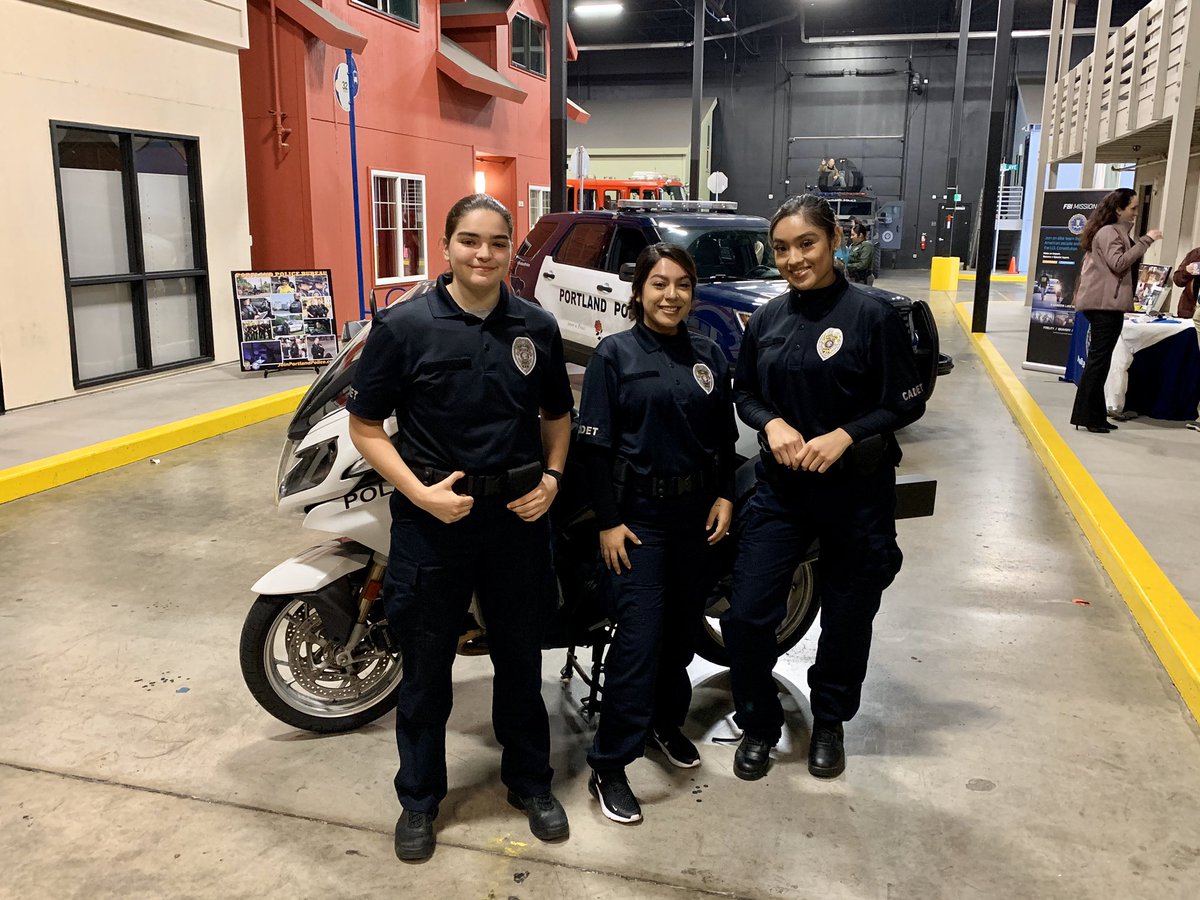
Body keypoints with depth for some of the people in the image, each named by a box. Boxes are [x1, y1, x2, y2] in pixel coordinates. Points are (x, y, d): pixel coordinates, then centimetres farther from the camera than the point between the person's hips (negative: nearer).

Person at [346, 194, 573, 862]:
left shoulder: (537, 327, 3)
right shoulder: (405, 325, -8)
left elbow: (558, 414, 14)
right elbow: (366, 426, -5)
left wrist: (552, 477, -3)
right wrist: (420, 492, -16)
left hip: (519, 515, 3)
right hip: (433, 518, -2)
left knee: (521, 659, 17)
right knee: (426, 668, 11)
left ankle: (531, 781, 37)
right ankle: (420, 797, 32)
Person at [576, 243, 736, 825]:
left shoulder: (709, 356, 8)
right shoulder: (614, 354, -5)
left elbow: (725, 437, 14)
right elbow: (594, 444, -9)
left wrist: (724, 497, 2)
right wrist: (608, 521, -13)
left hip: (697, 512, 5)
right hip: (638, 514, -5)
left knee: (682, 627, 15)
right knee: (638, 638, -8)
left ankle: (666, 722, 37)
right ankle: (608, 767, 2)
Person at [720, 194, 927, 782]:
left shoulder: (871, 315, -10)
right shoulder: (767, 319, 3)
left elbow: (907, 402, -8)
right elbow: (744, 393, 11)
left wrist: (843, 436, -21)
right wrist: (772, 423, -10)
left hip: (857, 490, -3)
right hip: (780, 486, 3)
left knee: (846, 618, 12)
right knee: (746, 613, -3)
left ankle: (829, 724, 37)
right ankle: (758, 726, 21)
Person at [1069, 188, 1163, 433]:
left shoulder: (1115, 231, 22)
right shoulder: (1108, 232, -9)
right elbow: (1118, 263, -20)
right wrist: (1145, 241, -18)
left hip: (1104, 304, 10)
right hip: (1105, 304, -10)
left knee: (1098, 361, 9)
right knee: (1098, 360, -8)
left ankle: (1094, 415, 12)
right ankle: (1087, 416, -6)